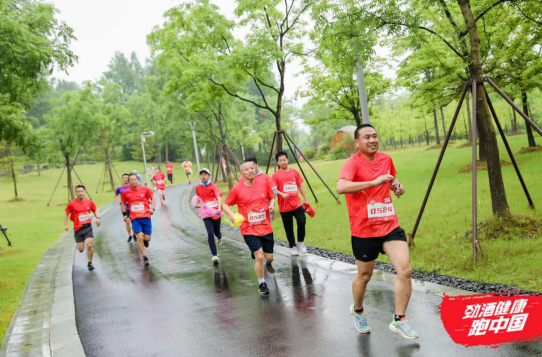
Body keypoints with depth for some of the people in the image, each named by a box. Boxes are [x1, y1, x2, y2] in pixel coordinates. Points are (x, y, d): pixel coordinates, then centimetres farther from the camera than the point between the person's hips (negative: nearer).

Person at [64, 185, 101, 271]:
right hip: (78, 228, 0)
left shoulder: (89, 202, 0)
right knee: (81, 249, 1)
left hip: (88, 227, 0)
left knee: (89, 245, -17)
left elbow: (95, 210, 16)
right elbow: (66, 214, 6)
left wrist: (97, 218, -2)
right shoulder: (72, 204, -6)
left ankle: (90, 263, 4)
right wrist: (66, 224, -3)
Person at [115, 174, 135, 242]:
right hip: (125, 208, 1)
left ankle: (134, 234, 23)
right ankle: (129, 235, 17)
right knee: (127, 222, 0)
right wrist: (118, 201, 4)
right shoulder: (120, 188, 0)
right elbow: (116, 195, 19)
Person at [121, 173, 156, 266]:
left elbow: (152, 198, 8)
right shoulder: (126, 192, 1)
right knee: (139, 237, -12)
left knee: (147, 238, 1)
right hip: (134, 218, 0)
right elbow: (123, 203, 17)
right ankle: (145, 258, -2)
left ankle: (145, 240, 40)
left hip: (146, 216, 0)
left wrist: (152, 208, -7)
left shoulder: (145, 189, -1)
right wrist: (125, 214, 10)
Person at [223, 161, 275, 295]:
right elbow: (225, 205, 1)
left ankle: (268, 264, 48)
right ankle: (261, 283, 12)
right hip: (249, 230, -3)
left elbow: (271, 198, 15)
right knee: (259, 256, -11)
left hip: (266, 227, 3)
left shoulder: (263, 184, 0)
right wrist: (232, 215, -17)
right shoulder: (237, 189, -8)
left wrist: (272, 205, -7)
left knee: (269, 257, 8)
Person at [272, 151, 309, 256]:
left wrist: (305, 199, 13)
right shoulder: (276, 175, -4)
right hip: (284, 206, -2)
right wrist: (282, 194, -27)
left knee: (302, 221, -14)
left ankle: (301, 242, 8)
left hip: (297, 204, 2)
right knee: (289, 228, 6)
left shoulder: (294, 172, 6)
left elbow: (300, 186, 13)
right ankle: (292, 246, 24)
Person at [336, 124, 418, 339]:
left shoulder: (386, 159, 6)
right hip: (364, 230, -4)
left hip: (390, 226, 5)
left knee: (405, 270, -9)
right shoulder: (353, 162, -14)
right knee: (364, 276, 12)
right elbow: (340, 187, -34)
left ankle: (399, 320, 6)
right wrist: (374, 182, -36)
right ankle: (358, 311, 41)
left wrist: (397, 186, 3)